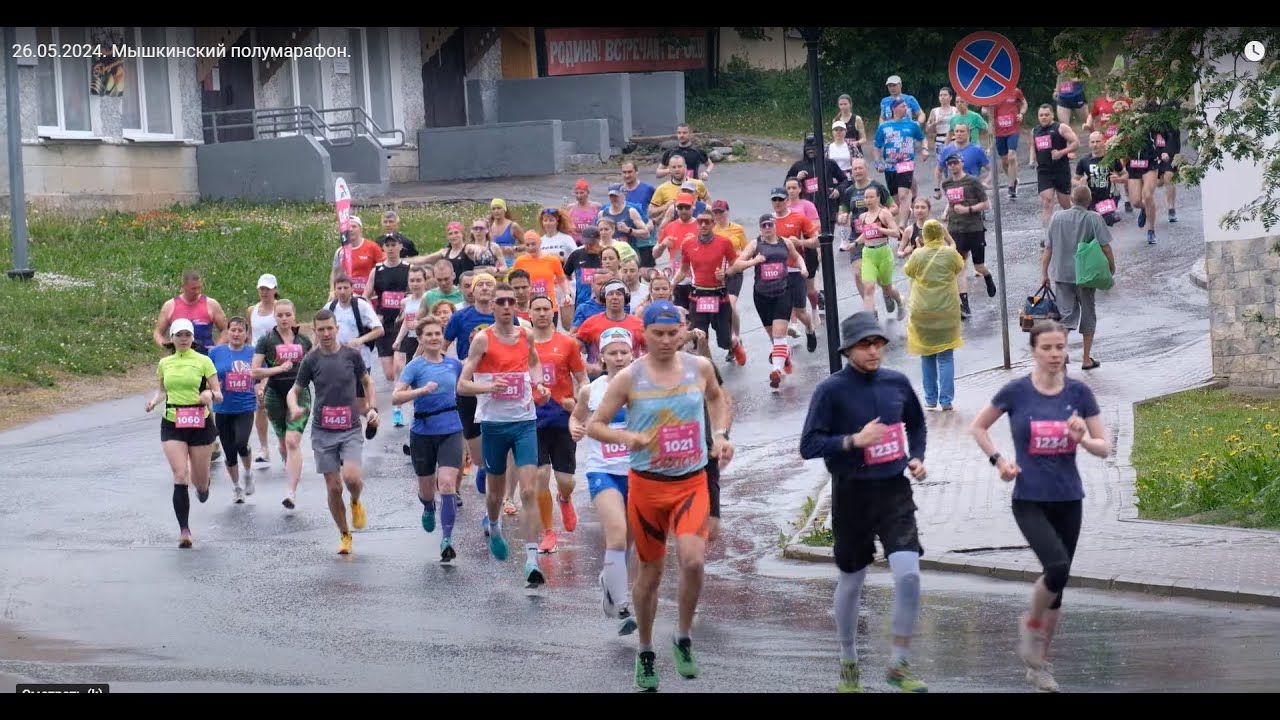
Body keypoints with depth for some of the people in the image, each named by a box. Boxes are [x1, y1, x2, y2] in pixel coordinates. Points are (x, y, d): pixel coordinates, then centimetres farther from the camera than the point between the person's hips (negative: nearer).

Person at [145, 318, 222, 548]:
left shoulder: (203, 361, -2)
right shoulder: (165, 364, 7)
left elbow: (219, 395, -1)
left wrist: (210, 394, -24)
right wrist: (154, 400, 0)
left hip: (200, 424, -1)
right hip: (172, 425, 1)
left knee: (200, 481, 7)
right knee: (180, 477, -13)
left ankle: (203, 486, 47)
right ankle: (184, 530, -11)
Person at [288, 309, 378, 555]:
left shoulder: (352, 355, 0)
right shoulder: (311, 360, -1)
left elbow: (367, 382, 15)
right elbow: (294, 390, 6)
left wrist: (372, 408, 3)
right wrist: (294, 408, -15)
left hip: (350, 429, -1)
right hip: (323, 432, 1)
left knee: (351, 477, -21)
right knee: (333, 487, 0)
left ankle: (356, 502, 14)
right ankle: (345, 535, 18)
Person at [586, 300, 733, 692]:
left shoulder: (700, 367, 0)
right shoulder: (629, 378, -8)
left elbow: (716, 398, 22)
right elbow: (594, 424, -4)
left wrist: (719, 434, 6)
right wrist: (626, 437, -23)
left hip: (692, 483, 1)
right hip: (647, 483, -1)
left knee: (693, 560, -20)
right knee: (651, 572, 8)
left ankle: (683, 640, 3)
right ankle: (645, 653, 28)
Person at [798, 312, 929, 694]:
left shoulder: (897, 383, 2)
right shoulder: (832, 390, -11)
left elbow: (915, 422, 22)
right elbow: (809, 445, -15)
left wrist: (917, 458, 6)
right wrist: (854, 440, -25)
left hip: (894, 491, 2)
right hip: (852, 494, -2)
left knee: (908, 574, -13)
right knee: (851, 580, 11)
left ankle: (900, 665, 2)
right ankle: (848, 663, 32)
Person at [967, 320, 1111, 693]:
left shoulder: (1079, 393, -2)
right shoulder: (1016, 392, -7)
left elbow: (1104, 447, 2)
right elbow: (977, 427, 8)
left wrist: (1082, 438, -19)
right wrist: (999, 460, -5)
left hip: (1068, 499, 3)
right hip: (1029, 500, -3)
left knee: (1059, 581, 8)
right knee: (1057, 566, -24)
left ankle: (1039, 661, 22)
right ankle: (1031, 623, 5)